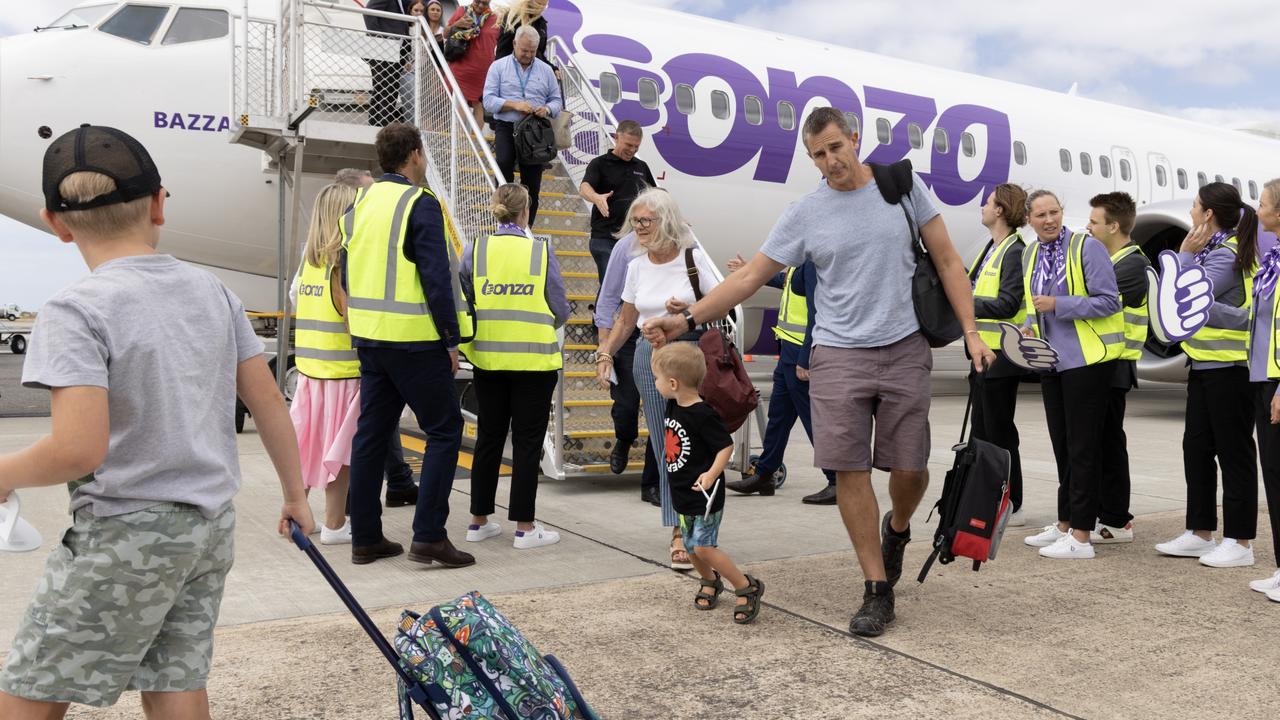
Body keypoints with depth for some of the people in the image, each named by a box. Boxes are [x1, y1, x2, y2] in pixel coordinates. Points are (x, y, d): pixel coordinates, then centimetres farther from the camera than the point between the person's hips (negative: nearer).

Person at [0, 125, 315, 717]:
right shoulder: (212, 292, 3)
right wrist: (295, 496, 17)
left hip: (126, 536, -6)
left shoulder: (76, 311, -14)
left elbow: (80, 449, -23)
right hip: (212, 526, 6)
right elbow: (269, 404, 5)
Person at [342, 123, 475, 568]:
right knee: (444, 430, 2)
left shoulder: (360, 203, 13)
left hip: (368, 338, 8)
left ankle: (365, 538, 17)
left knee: (371, 432, 12)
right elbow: (436, 278, -16)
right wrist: (451, 340, -10)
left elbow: (347, 274, 17)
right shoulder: (420, 204, -11)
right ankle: (428, 536, -2)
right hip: (414, 340, -7)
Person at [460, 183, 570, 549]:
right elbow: (561, 311, -1)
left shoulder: (474, 251, 0)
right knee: (527, 442, 5)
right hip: (535, 360, -3)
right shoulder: (541, 252, -4)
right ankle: (524, 528, 10)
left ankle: (479, 521, 23)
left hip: (488, 358, 3)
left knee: (488, 438, 14)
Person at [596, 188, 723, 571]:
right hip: (650, 356, 4)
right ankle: (682, 529, 9)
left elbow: (723, 306, -1)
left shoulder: (693, 257, -3)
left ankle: (682, 530, -2)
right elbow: (626, 319, 18)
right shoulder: (636, 267, 9)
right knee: (663, 447, 2)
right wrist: (605, 353, 7)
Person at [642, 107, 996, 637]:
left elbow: (947, 261, 7)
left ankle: (897, 529, 39)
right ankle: (877, 590, 10)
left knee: (909, 467, 3)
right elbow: (750, 277, 2)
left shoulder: (902, 186, 4)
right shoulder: (805, 214, 2)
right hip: (838, 354, 0)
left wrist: (971, 332, 0)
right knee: (850, 470, -4)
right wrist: (687, 319, -6)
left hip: (904, 350, 0)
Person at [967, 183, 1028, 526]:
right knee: (981, 432, 14)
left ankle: (1011, 507, 8)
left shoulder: (1014, 252, -13)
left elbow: (1008, 304, -21)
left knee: (999, 433, -2)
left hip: (1000, 356, -10)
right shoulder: (992, 249, 16)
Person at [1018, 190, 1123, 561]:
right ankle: (1065, 524, 26)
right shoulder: (1030, 256, 11)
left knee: (1082, 446, -5)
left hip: (1087, 359, -7)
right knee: (1062, 445, 14)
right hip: (1052, 361, 7)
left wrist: (1057, 304, -19)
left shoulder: (1087, 247, -9)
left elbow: (1108, 301, -14)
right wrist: (1030, 326, 3)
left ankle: (1081, 536, 1)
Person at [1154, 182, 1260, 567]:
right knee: (1196, 447, 12)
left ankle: (1239, 542, 8)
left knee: (1233, 452, -1)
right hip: (1205, 363, 10)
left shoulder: (1228, 254, -16)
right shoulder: (1214, 249, 13)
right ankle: (1200, 533, 21)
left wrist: (1185, 254, -15)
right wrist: (1187, 255, 7)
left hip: (1229, 365, -10)